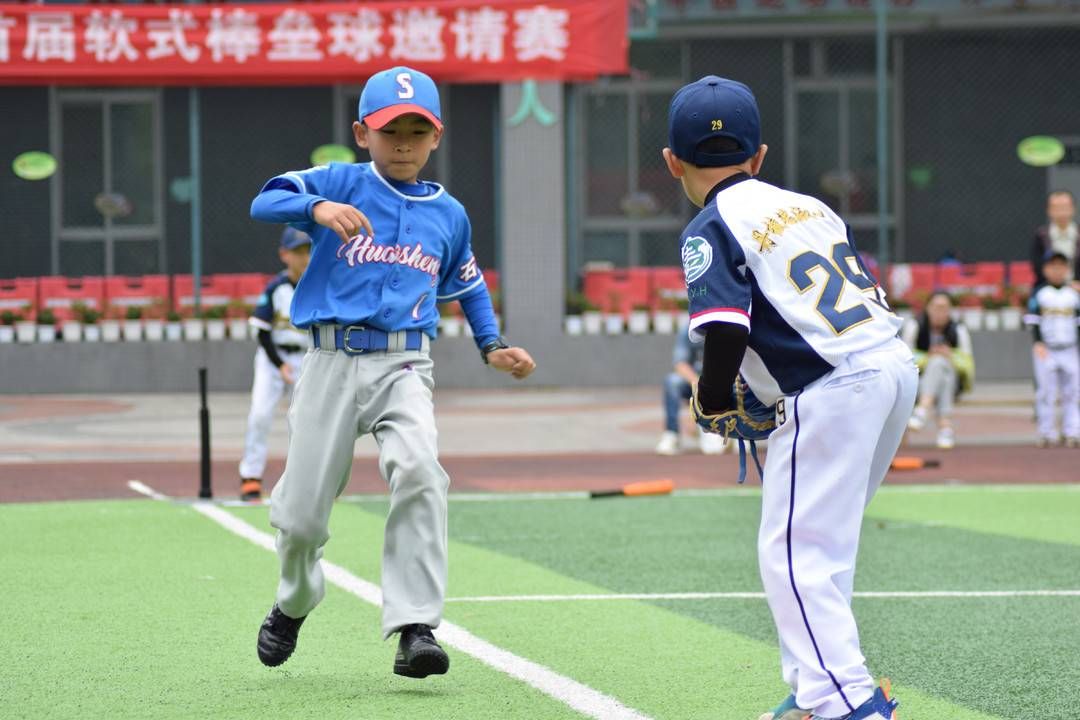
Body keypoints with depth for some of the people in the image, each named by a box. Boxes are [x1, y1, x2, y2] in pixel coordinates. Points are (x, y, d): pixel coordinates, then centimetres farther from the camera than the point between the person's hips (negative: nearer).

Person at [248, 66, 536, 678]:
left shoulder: (448, 213, 13)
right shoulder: (341, 183, 3)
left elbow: (467, 283, 29)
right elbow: (264, 203, -13)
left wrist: (493, 345, 16)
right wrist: (316, 207, -32)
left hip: (403, 366, 1)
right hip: (332, 363, -1)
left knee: (418, 470, -28)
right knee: (301, 515, 3)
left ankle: (416, 628, -29)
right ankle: (294, 605, 38)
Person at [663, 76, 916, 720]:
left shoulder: (711, 228, -3)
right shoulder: (810, 206, 20)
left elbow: (726, 332, -16)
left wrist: (711, 403, 3)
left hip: (833, 389, -9)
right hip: (897, 363, 9)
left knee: (794, 553, -5)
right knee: (823, 541, 20)